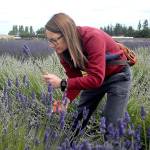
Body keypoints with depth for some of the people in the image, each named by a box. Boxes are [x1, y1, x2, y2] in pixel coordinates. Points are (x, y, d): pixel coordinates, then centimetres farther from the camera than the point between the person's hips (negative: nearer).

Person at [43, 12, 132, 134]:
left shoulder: (92, 37, -35)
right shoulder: (63, 50, -15)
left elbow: (96, 78, -39)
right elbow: (75, 78, -10)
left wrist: (62, 83, -40)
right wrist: (67, 99, -28)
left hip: (118, 75, -6)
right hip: (95, 77, 6)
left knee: (111, 124, -8)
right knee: (78, 119, 6)